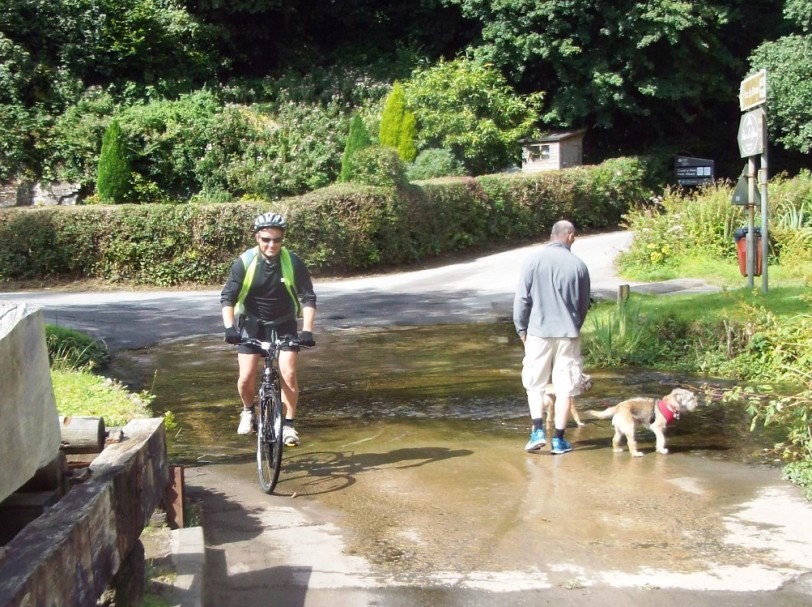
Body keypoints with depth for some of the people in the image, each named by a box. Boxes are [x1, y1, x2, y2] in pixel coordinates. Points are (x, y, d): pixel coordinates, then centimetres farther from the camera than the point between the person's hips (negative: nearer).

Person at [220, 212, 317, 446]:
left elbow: (308, 298, -17)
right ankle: (248, 411, 24)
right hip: (252, 324, 0)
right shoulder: (244, 262, -19)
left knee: (288, 374, -13)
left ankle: (289, 424, 1)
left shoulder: (293, 263, -18)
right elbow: (227, 297, -18)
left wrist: (307, 330, -29)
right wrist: (229, 327, -32)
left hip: (284, 324, 0)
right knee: (246, 376, -6)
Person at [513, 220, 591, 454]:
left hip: (538, 332, -1)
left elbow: (521, 299, -5)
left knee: (535, 384, 12)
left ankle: (538, 431, -1)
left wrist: (521, 329, 7)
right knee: (564, 388, 7)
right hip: (568, 334, 1)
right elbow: (584, 305, 9)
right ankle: (559, 439, 9)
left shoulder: (533, 260, -6)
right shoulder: (579, 265, -1)